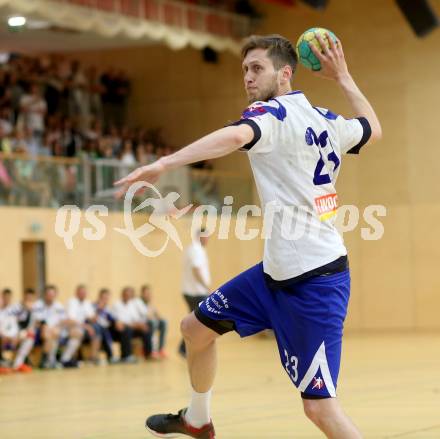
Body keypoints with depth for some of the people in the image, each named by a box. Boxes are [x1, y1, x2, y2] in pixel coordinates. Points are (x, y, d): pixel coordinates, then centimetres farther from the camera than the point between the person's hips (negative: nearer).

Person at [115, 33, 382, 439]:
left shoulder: (271, 113, -14)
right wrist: (343, 77, 35)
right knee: (197, 328, 20)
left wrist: (164, 164, -47)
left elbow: (236, 136, -38)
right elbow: (373, 128, 30)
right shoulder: (325, 121, 9)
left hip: (314, 282, -9)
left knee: (319, 406, -12)